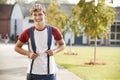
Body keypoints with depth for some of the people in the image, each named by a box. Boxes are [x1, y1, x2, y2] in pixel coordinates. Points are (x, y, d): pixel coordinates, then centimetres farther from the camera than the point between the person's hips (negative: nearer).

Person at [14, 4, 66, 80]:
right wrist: (28, 53, -8)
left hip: (50, 72, 0)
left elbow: (62, 44, 11)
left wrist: (54, 51, -9)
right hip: (33, 73, 0)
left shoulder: (53, 31, -4)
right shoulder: (28, 32, -4)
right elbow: (17, 47, 8)